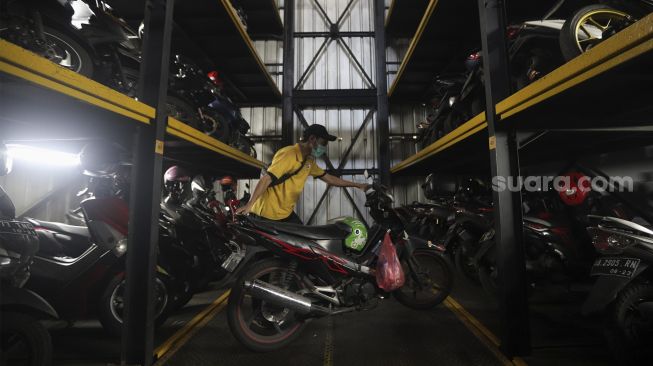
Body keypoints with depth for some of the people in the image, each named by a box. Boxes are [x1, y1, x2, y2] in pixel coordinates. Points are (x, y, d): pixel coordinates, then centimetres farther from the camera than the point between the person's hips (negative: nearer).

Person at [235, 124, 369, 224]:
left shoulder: (309, 160, 9)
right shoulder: (289, 155, -21)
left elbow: (328, 178, 15)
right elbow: (266, 179, -28)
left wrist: (357, 185, 16)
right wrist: (249, 205, -36)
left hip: (286, 213, 9)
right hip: (268, 214, -8)